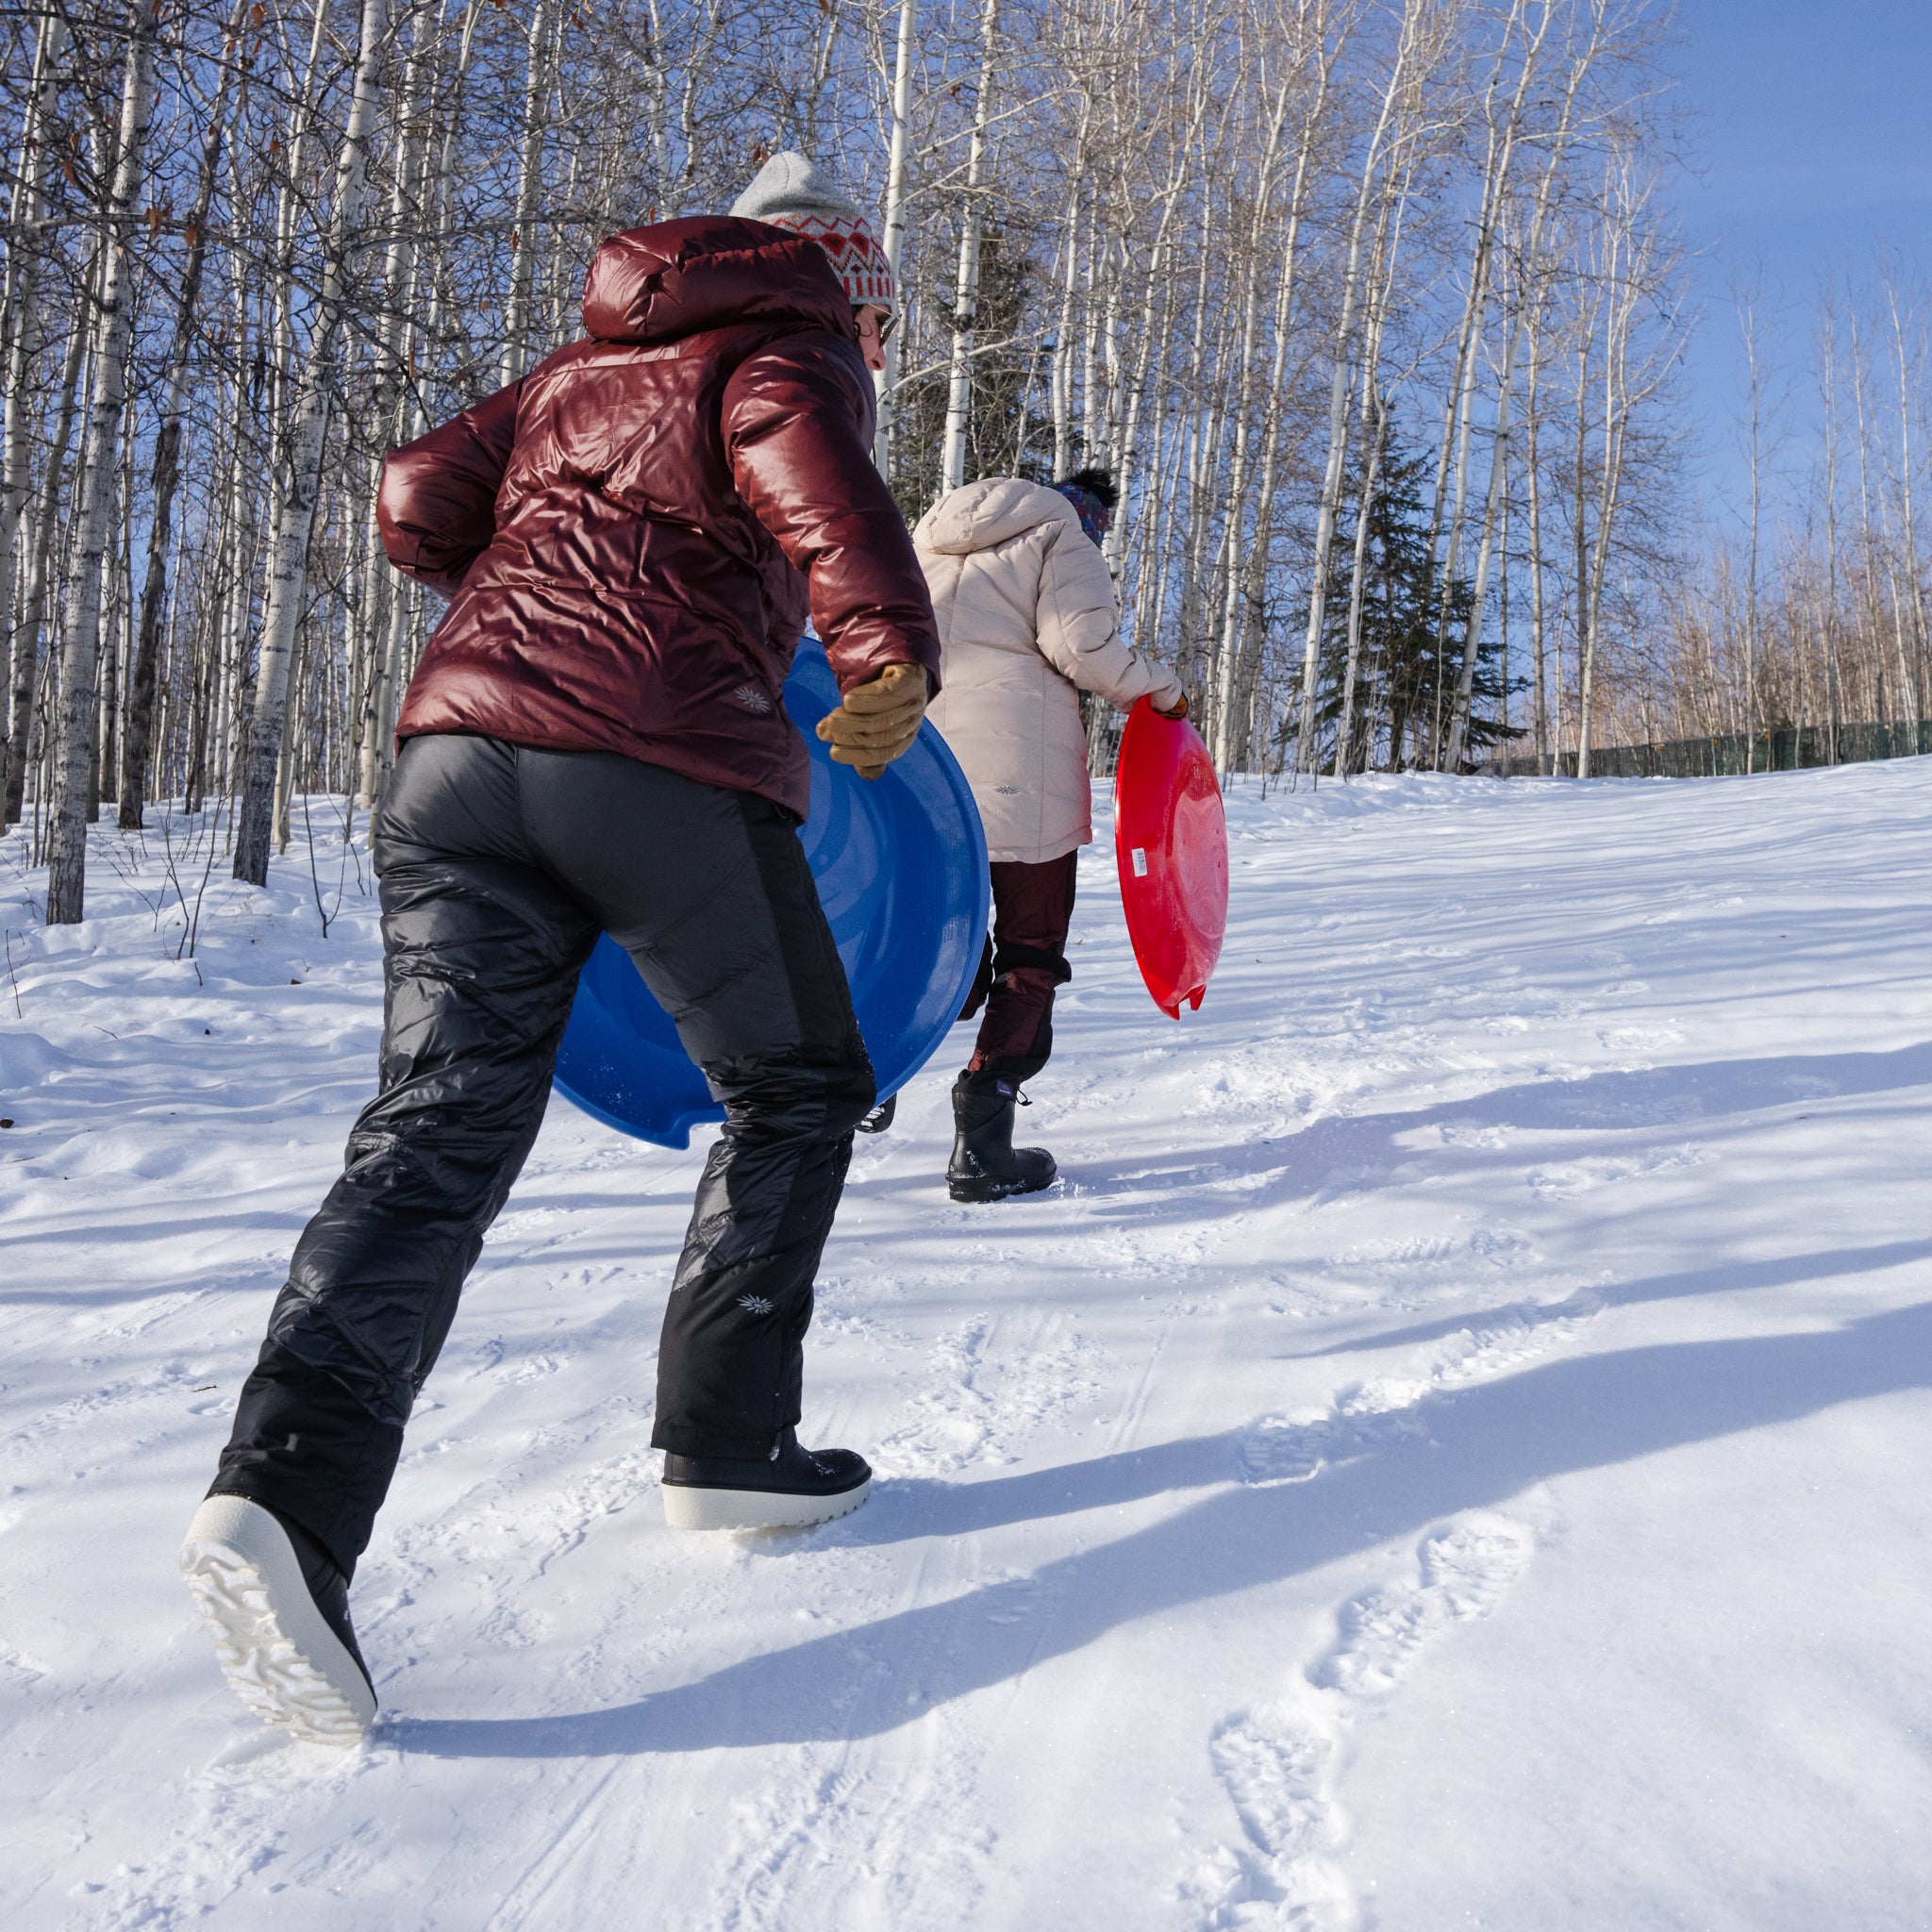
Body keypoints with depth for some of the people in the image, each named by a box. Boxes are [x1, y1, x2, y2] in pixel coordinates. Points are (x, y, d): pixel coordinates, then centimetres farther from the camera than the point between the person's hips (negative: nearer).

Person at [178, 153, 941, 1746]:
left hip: (460, 749, 6)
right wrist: (894, 647, -17)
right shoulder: (794, 349, 10)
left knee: (438, 1133, -2)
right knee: (799, 1090, 13)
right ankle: (727, 1449, 15)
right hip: (670, 765, -6)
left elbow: (420, 501, 22)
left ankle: (285, 1490, -19)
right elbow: (804, 450, -14)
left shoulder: (580, 369, 29)